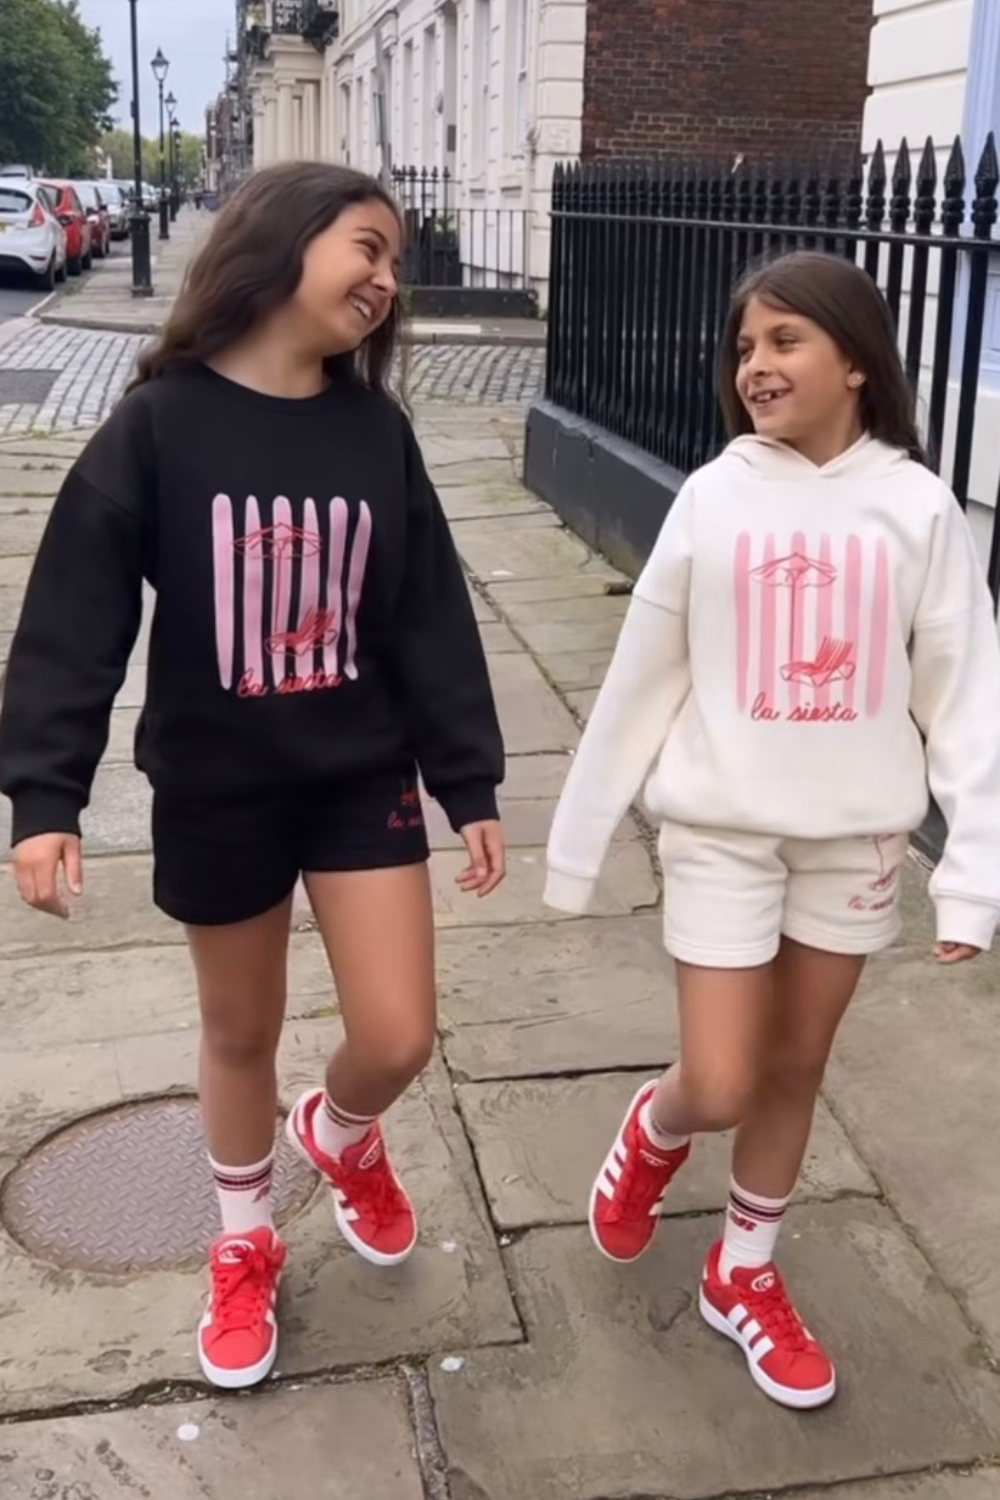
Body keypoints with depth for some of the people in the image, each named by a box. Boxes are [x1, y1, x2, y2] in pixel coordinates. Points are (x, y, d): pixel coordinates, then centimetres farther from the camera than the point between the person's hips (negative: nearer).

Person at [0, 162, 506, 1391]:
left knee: (398, 1039, 0)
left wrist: (471, 785, 1)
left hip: (364, 777, 2)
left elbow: (431, 620, 1)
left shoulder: (378, 434, -3)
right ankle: (244, 1248, 41)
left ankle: (341, 1136, 38)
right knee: (241, 1034, 14)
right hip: (215, 791, -2)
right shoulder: (158, 426, -11)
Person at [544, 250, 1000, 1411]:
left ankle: (742, 1276, 36)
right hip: (722, 827, -1)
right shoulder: (713, 499, -6)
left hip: (855, 834, 1)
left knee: (796, 1068, 15)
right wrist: (579, 834, 2)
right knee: (719, 1088, -2)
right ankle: (652, 1129, 35)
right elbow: (642, 678, -1)